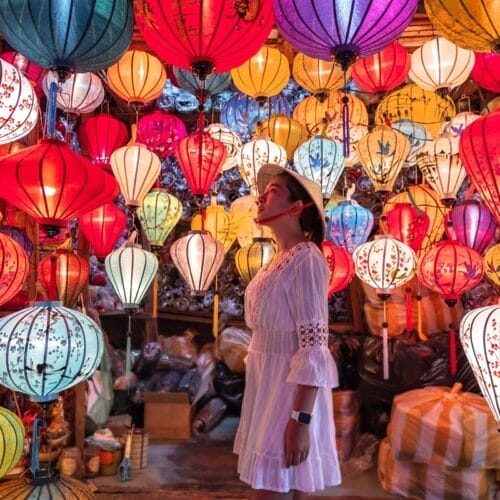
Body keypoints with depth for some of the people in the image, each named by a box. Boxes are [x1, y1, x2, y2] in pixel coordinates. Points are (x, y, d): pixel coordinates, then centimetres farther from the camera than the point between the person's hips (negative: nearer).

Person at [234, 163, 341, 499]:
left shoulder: (305, 259, -16)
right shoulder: (280, 260, 11)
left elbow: (314, 347, -21)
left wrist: (300, 420, -23)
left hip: (290, 392, -9)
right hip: (271, 388, 9)